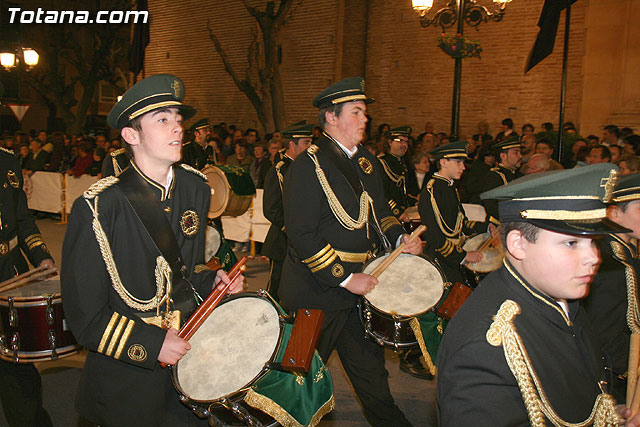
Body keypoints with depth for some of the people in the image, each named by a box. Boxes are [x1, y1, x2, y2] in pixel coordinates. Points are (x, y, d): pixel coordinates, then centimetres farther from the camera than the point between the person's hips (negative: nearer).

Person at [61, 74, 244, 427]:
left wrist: (210, 279, -5)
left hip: (191, 345, 6)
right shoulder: (98, 208, -21)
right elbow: (84, 317, -16)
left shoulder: (195, 187, -2)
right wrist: (152, 344, -21)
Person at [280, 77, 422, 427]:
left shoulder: (365, 160, 9)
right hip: (318, 290, -7)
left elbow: (378, 210, 21)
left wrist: (400, 238, 1)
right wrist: (344, 279, -22)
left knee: (369, 362, 21)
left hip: (361, 282, 7)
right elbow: (302, 235, -22)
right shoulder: (307, 166, -16)